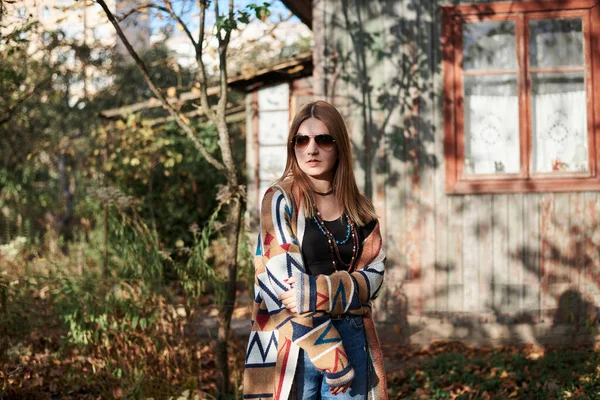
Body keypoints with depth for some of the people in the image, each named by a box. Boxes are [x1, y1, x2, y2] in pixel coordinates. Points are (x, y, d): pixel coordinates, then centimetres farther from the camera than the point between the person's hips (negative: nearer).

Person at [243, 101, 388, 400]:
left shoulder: (359, 209, 9)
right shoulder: (280, 200, -4)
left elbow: (373, 274, 0)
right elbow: (284, 286, -12)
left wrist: (315, 292, -18)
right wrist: (332, 360, -15)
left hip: (353, 339, 4)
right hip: (293, 344, -4)